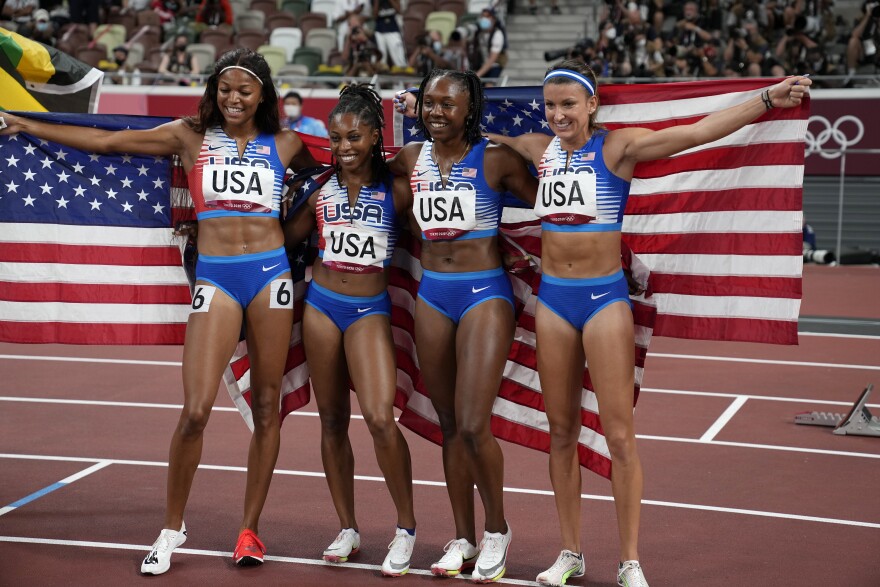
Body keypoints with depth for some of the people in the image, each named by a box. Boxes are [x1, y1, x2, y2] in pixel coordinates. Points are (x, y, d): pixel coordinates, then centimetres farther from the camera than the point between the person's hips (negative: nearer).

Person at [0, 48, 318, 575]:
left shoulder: (285, 145, 11)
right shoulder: (191, 137, 8)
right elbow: (106, 141, 8)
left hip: (271, 274, 2)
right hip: (215, 278, -1)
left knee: (267, 408, 4)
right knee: (196, 410, -11)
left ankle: (250, 529, 18)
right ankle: (173, 528, 8)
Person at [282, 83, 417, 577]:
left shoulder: (395, 189, -2)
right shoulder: (322, 190, 6)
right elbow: (286, 237, 14)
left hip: (370, 309, -3)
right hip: (322, 304, 4)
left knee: (380, 417, -18)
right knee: (333, 420, 8)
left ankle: (407, 527, -1)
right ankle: (347, 529, 21)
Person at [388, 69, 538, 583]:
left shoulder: (495, 159, -7)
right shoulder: (411, 159, 6)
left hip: (485, 294, -5)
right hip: (432, 295, 5)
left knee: (474, 426, -12)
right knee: (450, 425, 10)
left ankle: (498, 529, 11)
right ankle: (464, 539, 22)